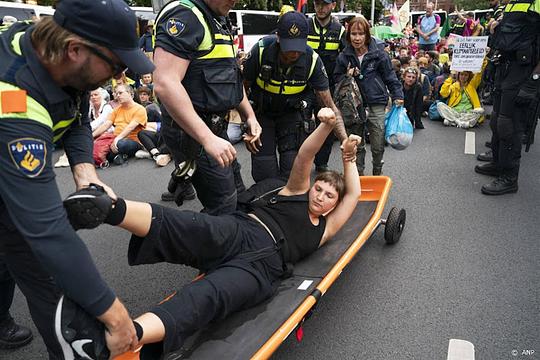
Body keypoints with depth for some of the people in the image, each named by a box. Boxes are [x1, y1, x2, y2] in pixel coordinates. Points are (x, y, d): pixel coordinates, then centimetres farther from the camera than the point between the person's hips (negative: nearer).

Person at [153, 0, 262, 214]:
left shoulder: (219, 22, 15)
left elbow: (230, 77, 24)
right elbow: (164, 85, -28)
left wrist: (249, 116, 12)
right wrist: (208, 138, -31)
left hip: (214, 128, 10)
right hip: (191, 132, -10)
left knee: (237, 197, 19)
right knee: (224, 208, -5)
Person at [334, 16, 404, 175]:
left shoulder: (378, 53, -4)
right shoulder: (344, 56, 2)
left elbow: (390, 76, 3)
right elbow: (337, 78, 12)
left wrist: (398, 96, -3)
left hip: (376, 104, -1)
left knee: (378, 145, 3)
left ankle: (377, 171, 27)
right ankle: (358, 173, 24)